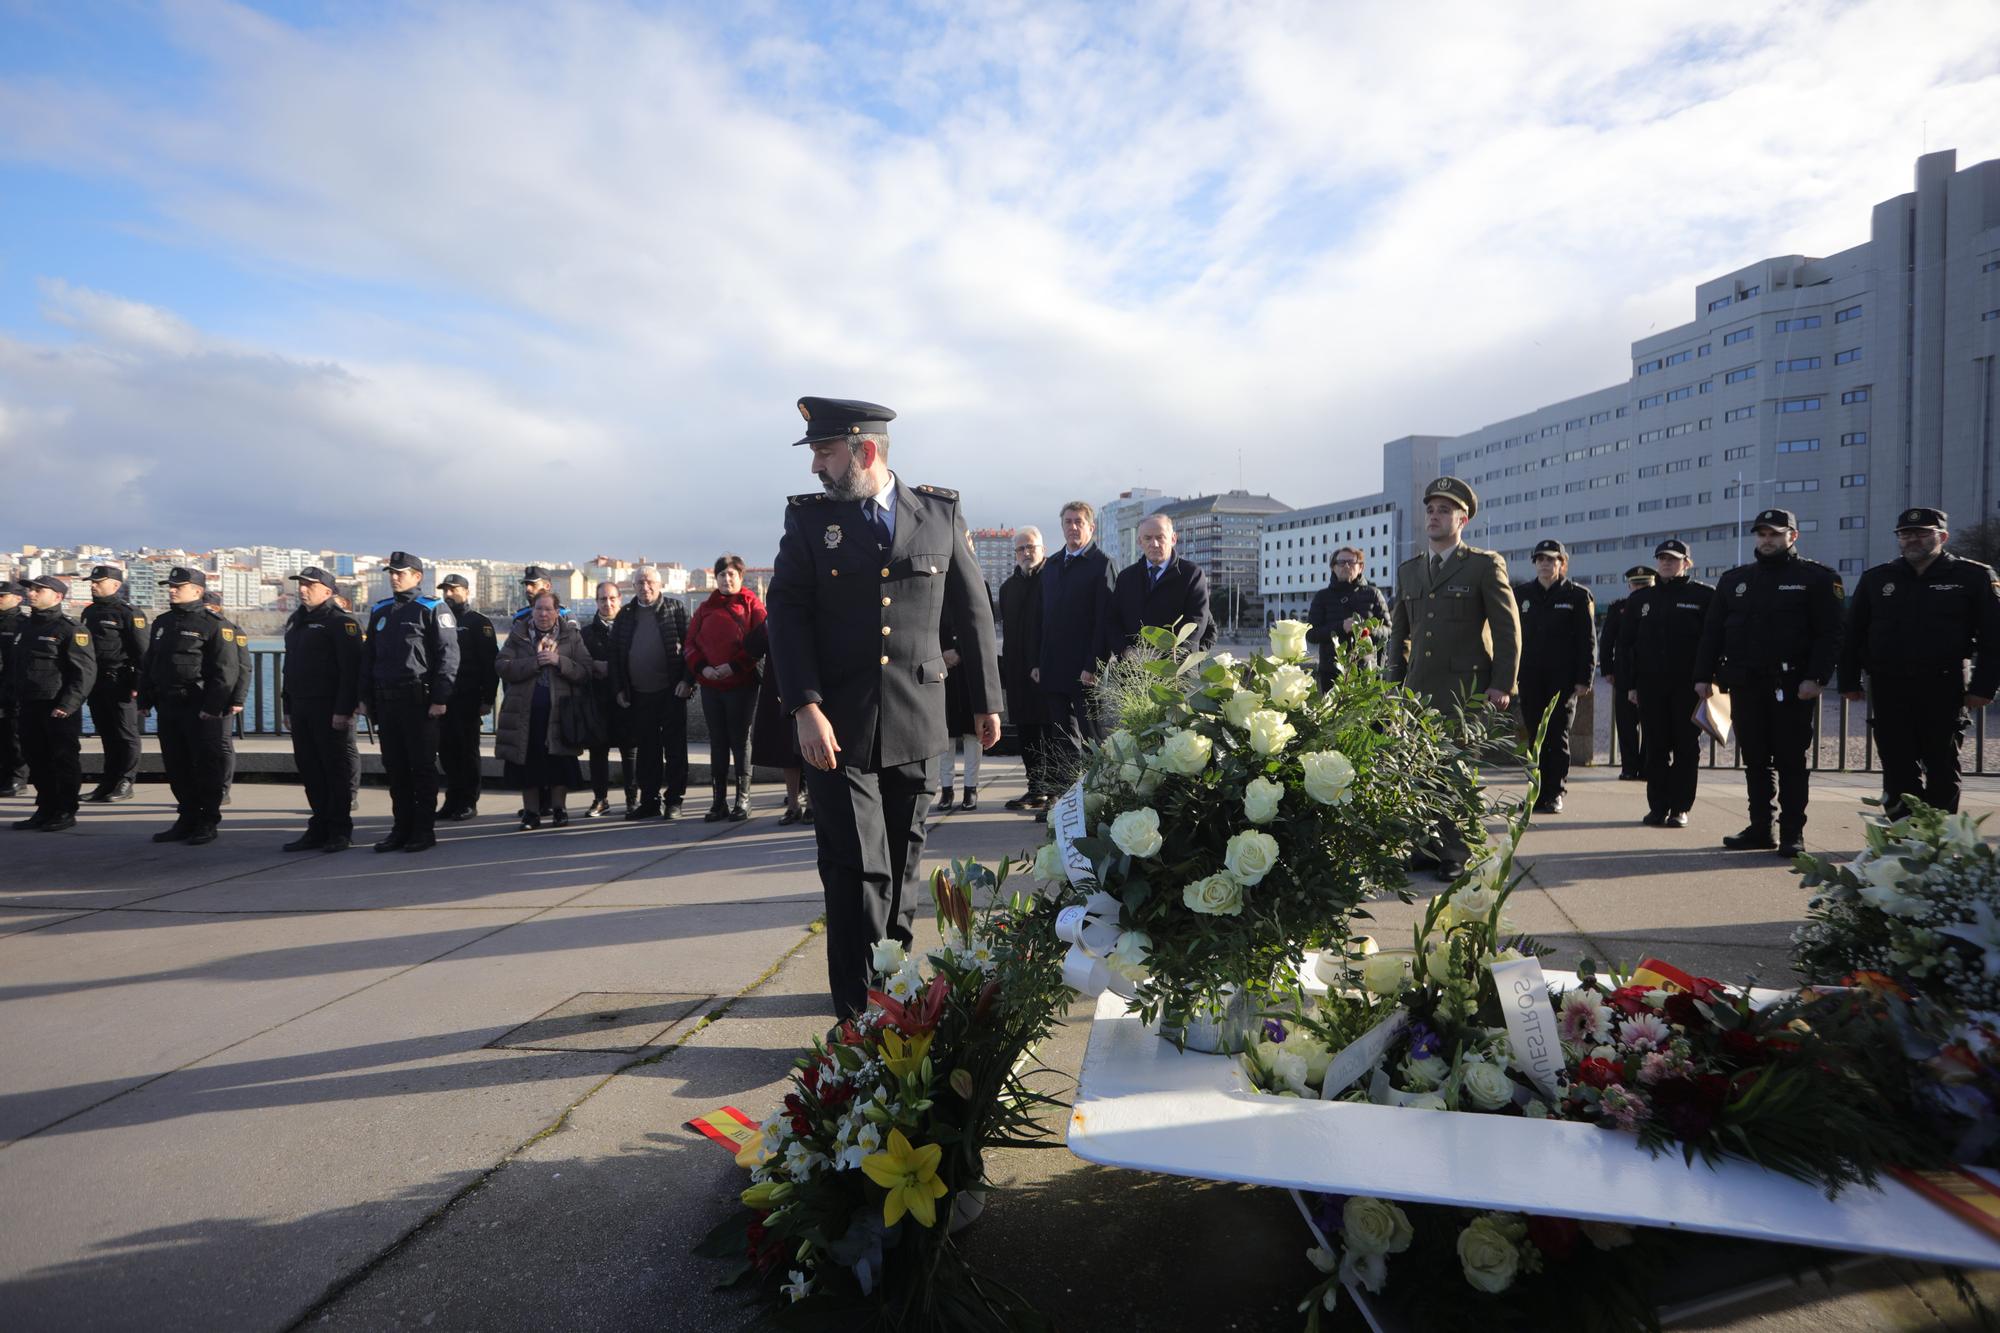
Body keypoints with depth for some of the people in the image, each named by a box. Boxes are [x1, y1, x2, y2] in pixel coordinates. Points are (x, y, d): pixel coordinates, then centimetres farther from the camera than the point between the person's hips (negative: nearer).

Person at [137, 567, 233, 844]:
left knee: (205, 767, -1)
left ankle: (207, 824, 7)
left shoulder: (212, 624, -7)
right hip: (168, 707, 7)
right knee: (176, 767, 11)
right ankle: (187, 819, 20)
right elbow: (147, 663, 21)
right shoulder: (162, 623, 16)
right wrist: (145, 699, 12)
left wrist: (212, 707, -18)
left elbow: (225, 670, -12)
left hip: (200, 709, -7)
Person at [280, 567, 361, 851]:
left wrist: (344, 710, -21)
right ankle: (319, 828, 18)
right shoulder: (294, 622, 19)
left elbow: (351, 669, -16)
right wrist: (287, 708, 18)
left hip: (330, 709, -8)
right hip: (301, 708, 8)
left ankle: (340, 831, 4)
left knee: (336, 769, -3)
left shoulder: (341, 623, -9)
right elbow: (290, 668, 23)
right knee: (309, 769, 10)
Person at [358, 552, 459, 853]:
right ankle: (402, 828, 18)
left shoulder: (433, 610, -4)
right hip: (385, 701, 6)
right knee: (394, 768, 10)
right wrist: (365, 697, 11)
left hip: (418, 700, -6)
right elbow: (368, 656, 18)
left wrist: (439, 698, -16)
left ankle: (424, 831, 6)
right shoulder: (380, 611, 16)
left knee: (422, 767, 0)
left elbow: (447, 656, -10)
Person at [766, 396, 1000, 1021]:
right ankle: (860, 1014, 6)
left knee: (902, 863, 12)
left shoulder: (941, 512, 4)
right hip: (836, 727, -1)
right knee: (856, 869, -3)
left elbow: (972, 612, 9)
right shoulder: (808, 518, 3)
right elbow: (787, 615, -4)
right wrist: (806, 709, -15)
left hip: (915, 727, 1)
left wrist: (986, 701, 12)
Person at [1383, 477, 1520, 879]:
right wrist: (1393, 683, 13)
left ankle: (1456, 855, 8)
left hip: (1466, 689, -5)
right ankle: (1426, 846, 13)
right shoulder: (1408, 570, 16)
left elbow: (1508, 630, -2)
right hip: (1419, 690, 5)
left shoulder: (1485, 565, 0)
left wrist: (1502, 685, -8)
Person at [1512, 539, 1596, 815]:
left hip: (1563, 678, -3)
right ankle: (1539, 792, 11)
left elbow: (1588, 640, 1)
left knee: (1558, 736, 0)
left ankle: (1555, 793, 8)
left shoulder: (1578, 595, 3)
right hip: (1530, 678, 3)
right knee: (1535, 735, 4)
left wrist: (1584, 678, -6)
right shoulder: (1520, 594, 11)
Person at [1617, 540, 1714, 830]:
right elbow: (1626, 643, 12)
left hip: (1689, 686, -3)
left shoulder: (1704, 595, 1)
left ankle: (1680, 808, 8)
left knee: (1686, 747, 2)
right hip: (1650, 686, 3)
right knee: (1656, 748, 5)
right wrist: (1629, 684, 5)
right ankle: (1658, 806, 12)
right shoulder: (1640, 599, 12)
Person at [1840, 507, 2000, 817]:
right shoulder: (1875, 579, 10)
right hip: (1888, 690, 2)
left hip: (1943, 690, -2)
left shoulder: (1974, 577, 3)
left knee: (1943, 770, 5)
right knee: (1898, 771, 3)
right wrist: (1849, 682, 6)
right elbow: (1852, 635, 12)